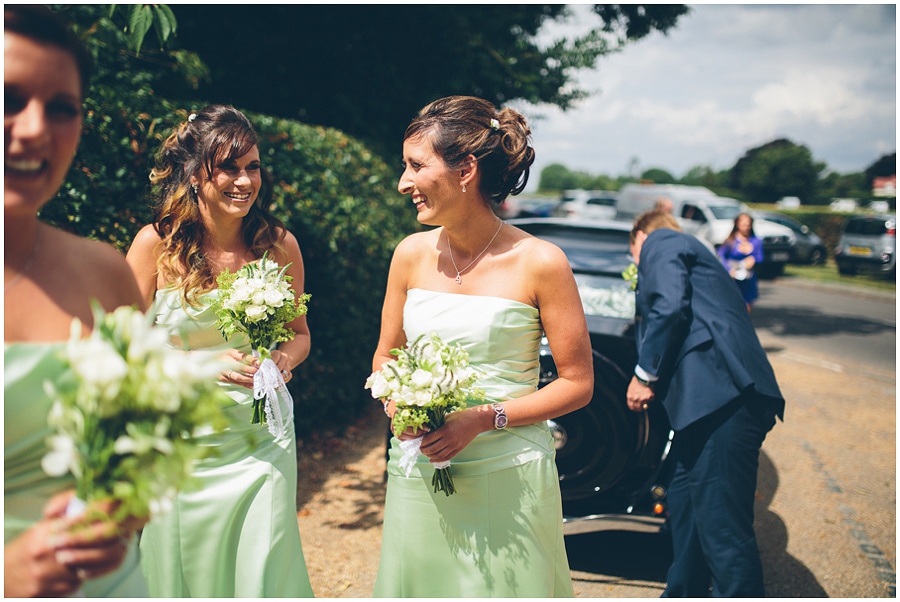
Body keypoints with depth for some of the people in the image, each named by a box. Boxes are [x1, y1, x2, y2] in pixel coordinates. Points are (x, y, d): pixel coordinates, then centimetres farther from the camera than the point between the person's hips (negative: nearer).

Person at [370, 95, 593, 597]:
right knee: (418, 586, 13)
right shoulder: (412, 254, 3)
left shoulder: (540, 263, -10)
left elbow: (578, 384, -5)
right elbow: (386, 356, 14)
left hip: (508, 477, -3)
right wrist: (396, 404, -8)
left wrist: (485, 418, -16)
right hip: (419, 474, 4)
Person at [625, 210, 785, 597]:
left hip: (722, 398, -11)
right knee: (686, 504, 22)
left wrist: (645, 375, -4)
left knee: (722, 529, -9)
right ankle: (683, 596, 38)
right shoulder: (689, 251, 35)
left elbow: (669, 307, -10)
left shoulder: (659, 243, 8)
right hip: (719, 398, 11)